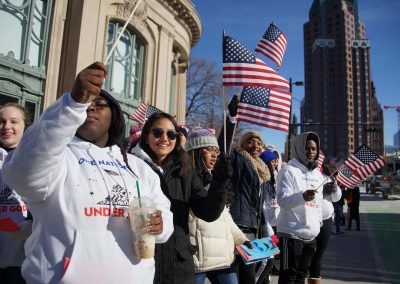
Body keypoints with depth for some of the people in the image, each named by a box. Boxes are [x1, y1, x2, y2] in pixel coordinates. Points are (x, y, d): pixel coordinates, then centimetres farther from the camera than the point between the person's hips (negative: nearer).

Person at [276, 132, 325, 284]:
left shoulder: (318, 174, 13)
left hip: (311, 235, 7)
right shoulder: (288, 170, -10)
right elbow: (282, 201, -19)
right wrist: (303, 196, -36)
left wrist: (318, 223, 15)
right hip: (291, 233, -7)